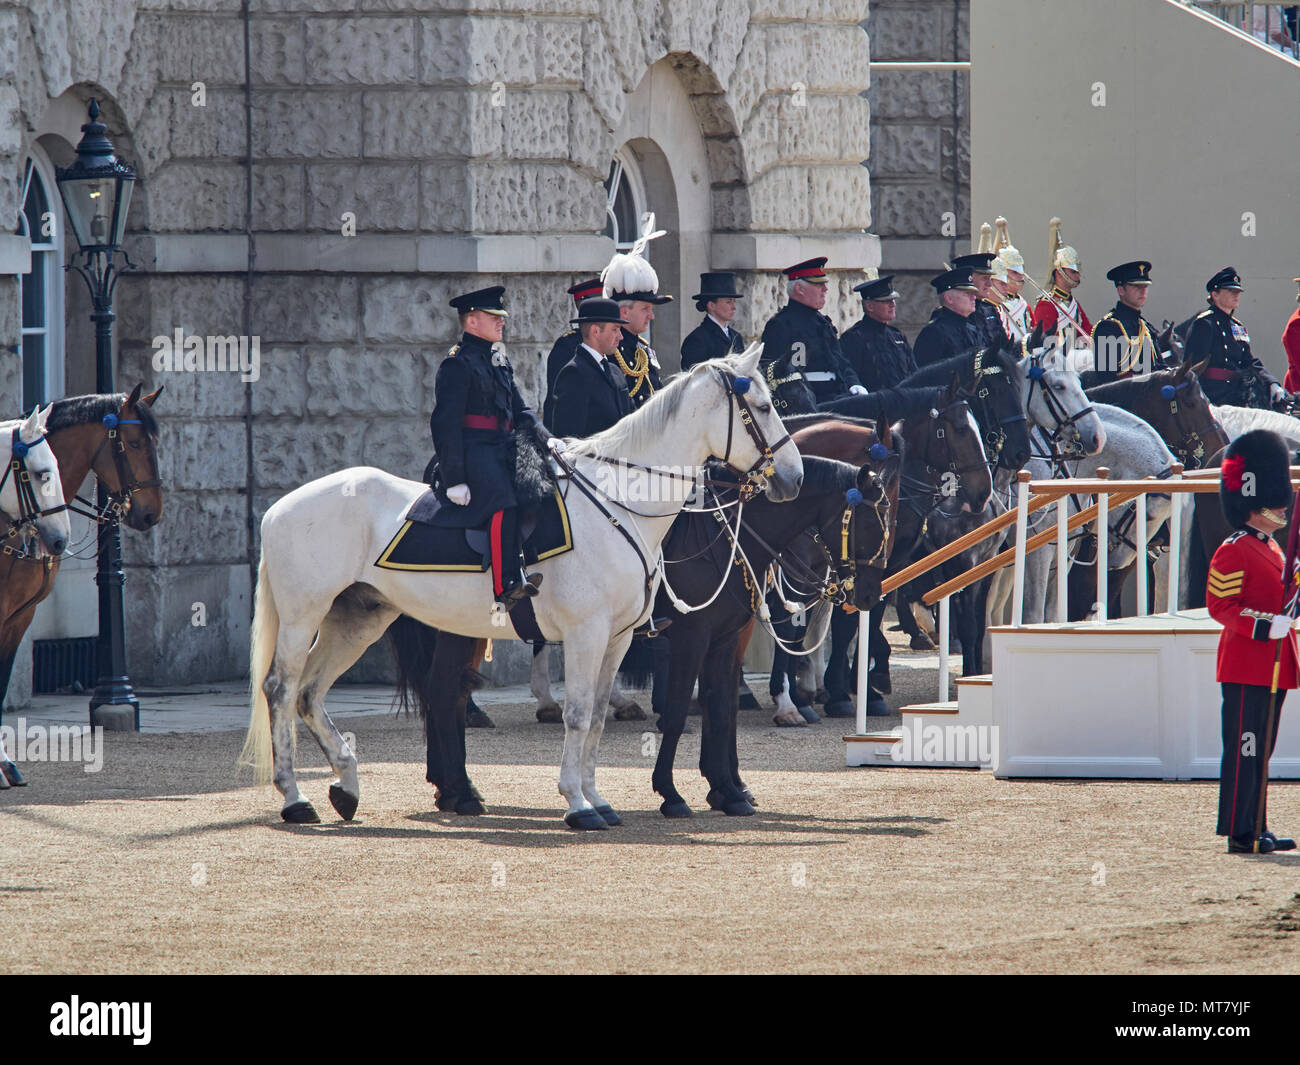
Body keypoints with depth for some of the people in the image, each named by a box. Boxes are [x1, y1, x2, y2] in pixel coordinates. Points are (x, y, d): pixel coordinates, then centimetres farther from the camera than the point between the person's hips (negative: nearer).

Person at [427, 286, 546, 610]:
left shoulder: (500, 362, 21)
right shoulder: (457, 364, -6)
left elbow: (520, 412, 23)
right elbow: (446, 424, -11)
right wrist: (454, 480, -16)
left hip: (503, 450, 9)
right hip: (474, 453, -9)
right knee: (504, 504, -27)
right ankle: (507, 588, -32)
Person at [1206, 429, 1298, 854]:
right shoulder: (1233, 552, -12)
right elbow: (1219, 604, -17)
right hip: (1246, 666, -9)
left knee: (1260, 751, 12)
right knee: (1245, 750, -7)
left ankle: (1255, 829, 16)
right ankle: (1240, 833, -6)